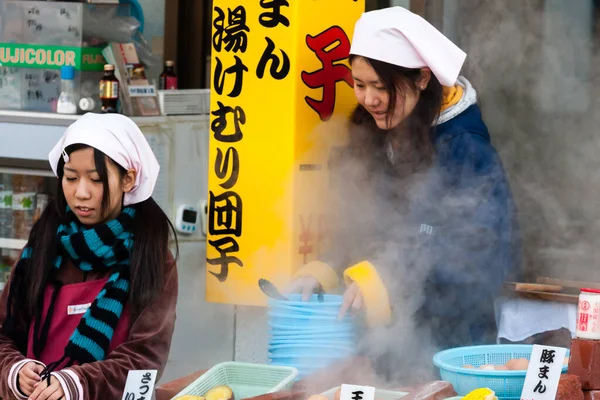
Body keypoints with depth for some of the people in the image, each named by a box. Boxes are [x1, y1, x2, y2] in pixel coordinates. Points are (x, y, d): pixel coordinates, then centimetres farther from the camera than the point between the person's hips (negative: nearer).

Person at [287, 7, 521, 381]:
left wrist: (390, 284, -25)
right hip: (379, 342, 5)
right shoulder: (368, 142, 4)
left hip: (448, 347, -5)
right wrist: (323, 273, -8)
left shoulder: (466, 149, -15)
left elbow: (491, 257, -19)